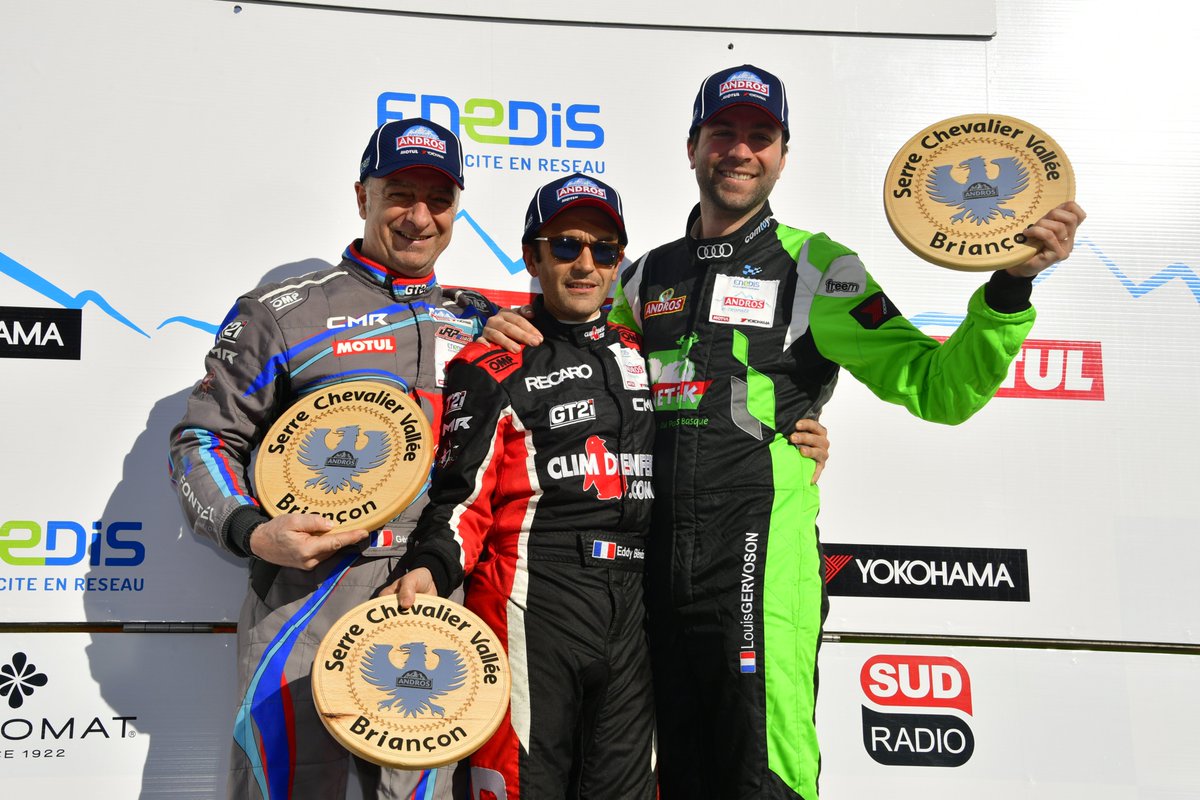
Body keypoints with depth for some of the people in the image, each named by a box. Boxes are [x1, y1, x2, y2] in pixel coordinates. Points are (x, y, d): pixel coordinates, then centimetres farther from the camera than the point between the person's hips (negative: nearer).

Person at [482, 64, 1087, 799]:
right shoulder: (651, 274, 13)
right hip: (659, 562, 5)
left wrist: (1012, 284, -19)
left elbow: (937, 388, -5)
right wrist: (520, 334, 6)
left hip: (762, 558, -4)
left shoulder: (816, 268, 0)